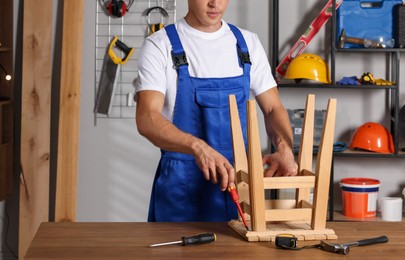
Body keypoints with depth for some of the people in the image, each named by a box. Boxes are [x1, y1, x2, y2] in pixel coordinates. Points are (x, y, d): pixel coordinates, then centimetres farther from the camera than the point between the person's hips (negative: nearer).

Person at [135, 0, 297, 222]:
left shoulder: (248, 44, 7)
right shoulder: (160, 46, -7)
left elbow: (273, 109, 5)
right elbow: (147, 119, -19)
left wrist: (285, 150, -17)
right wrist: (197, 146, -37)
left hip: (238, 178, 4)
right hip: (181, 188, -4)